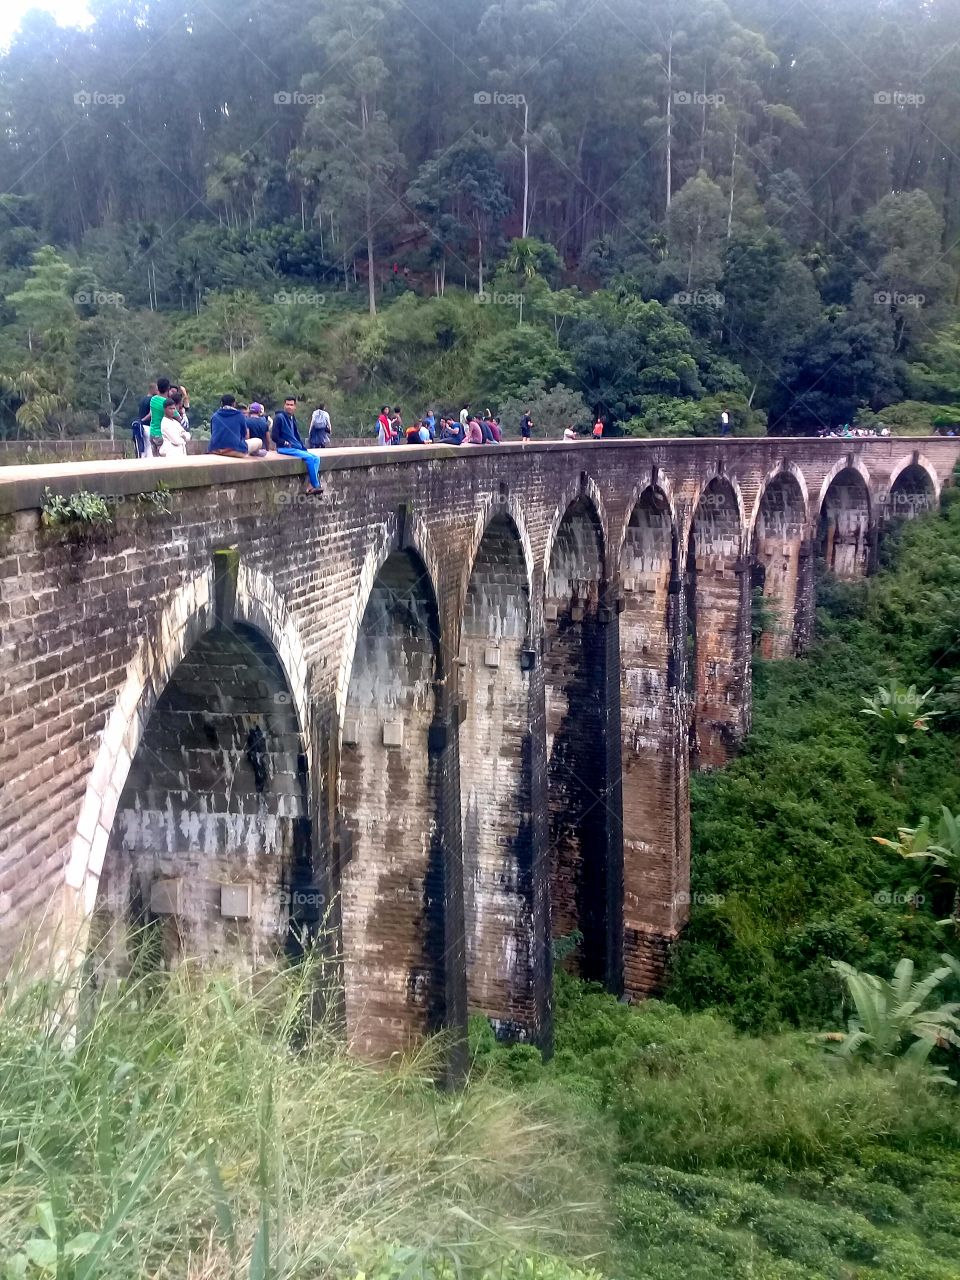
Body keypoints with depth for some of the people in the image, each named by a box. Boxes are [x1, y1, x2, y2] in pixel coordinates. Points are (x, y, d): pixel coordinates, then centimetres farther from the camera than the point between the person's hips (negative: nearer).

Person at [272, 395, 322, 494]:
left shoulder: (293, 418, 17)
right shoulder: (279, 417, -7)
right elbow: (274, 436, -10)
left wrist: (303, 447, 12)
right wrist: (286, 443, -11)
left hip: (296, 447, 8)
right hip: (285, 448, -8)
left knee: (316, 458, -7)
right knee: (309, 458, -23)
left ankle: (309, 485, -18)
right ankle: (315, 485, -16)